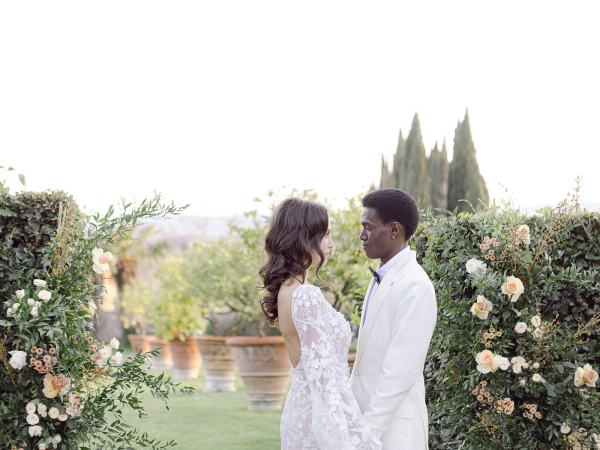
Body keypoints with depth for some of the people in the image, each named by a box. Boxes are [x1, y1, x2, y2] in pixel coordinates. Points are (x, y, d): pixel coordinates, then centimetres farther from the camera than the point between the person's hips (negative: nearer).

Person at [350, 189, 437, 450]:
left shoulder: (415, 287, -17)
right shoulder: (381, 278, 11)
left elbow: (400, 371, -20)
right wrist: (360, 423, 13)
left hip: (393, 426, -8)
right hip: (369, 414, 8)